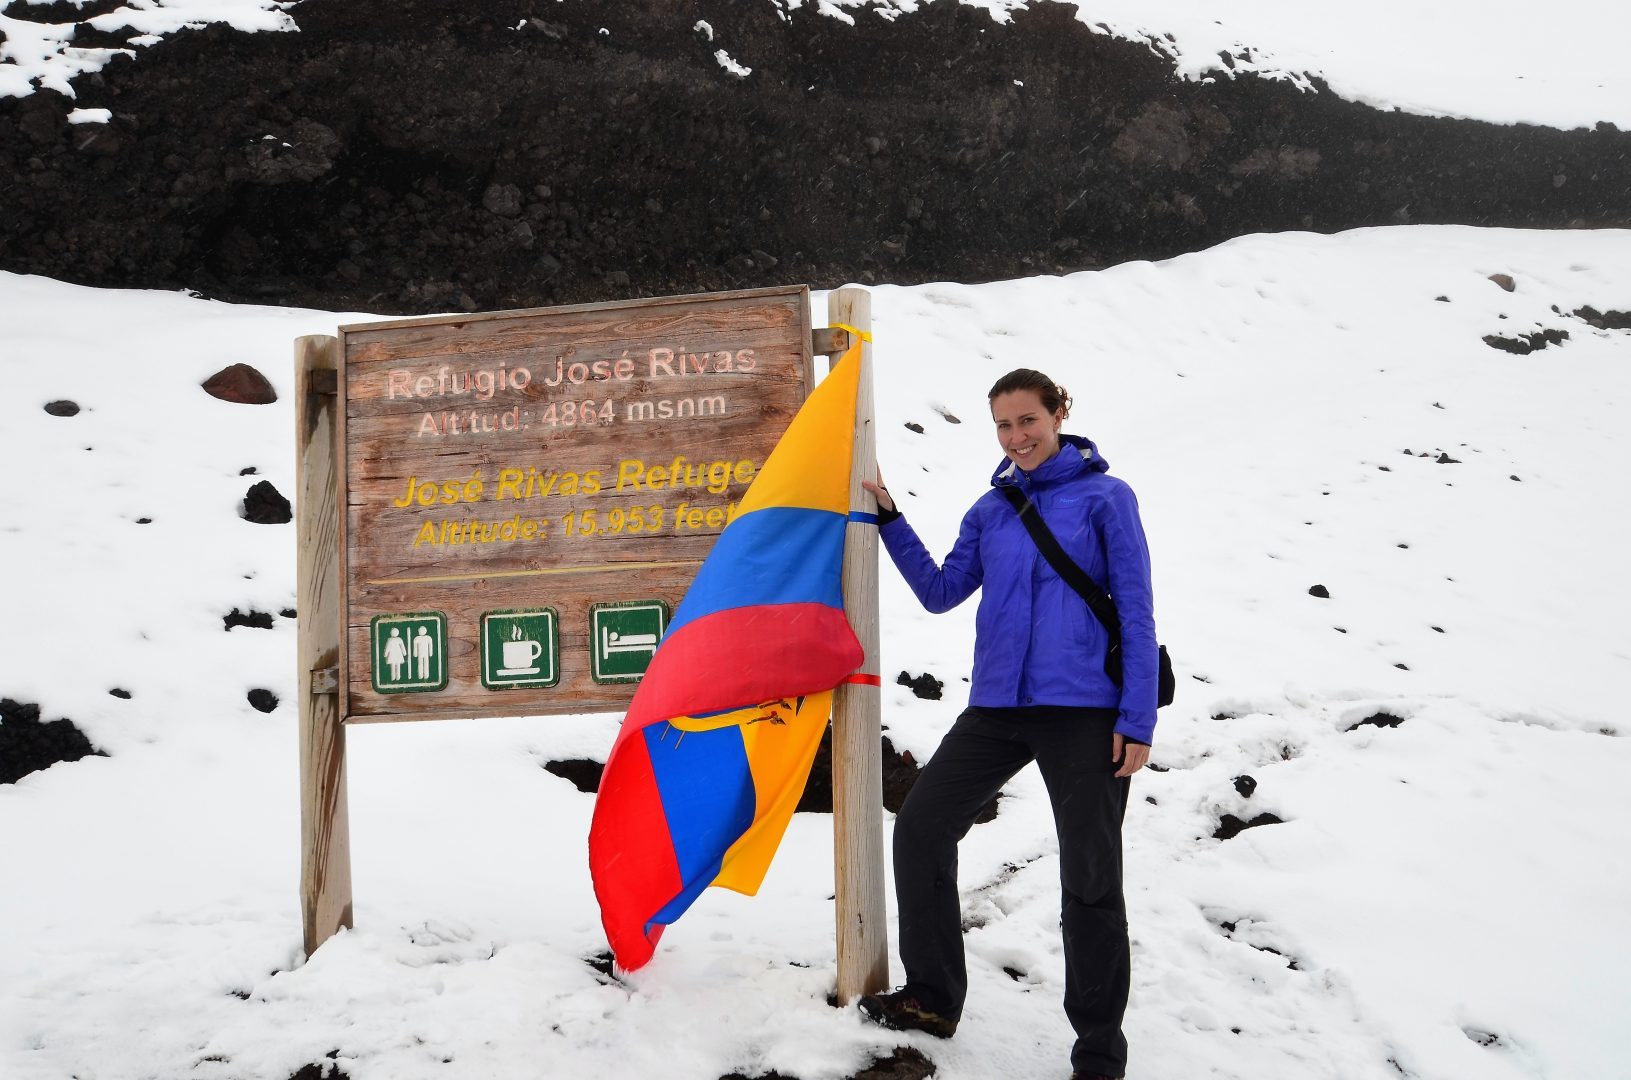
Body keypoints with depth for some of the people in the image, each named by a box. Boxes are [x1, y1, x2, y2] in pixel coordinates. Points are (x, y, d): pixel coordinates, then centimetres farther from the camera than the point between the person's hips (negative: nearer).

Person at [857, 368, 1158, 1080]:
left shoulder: (1105, 498, -2)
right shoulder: (990, 511, 13)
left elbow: (1136, 615, -5)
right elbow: (940, 592, 16)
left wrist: (1138, 721, -11)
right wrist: (889, 517, 8)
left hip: (1085, 711, -6)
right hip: (998, 707, 6)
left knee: (1089, 880, -1)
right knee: (920, 829, 7)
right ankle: (932, 1000, 23)